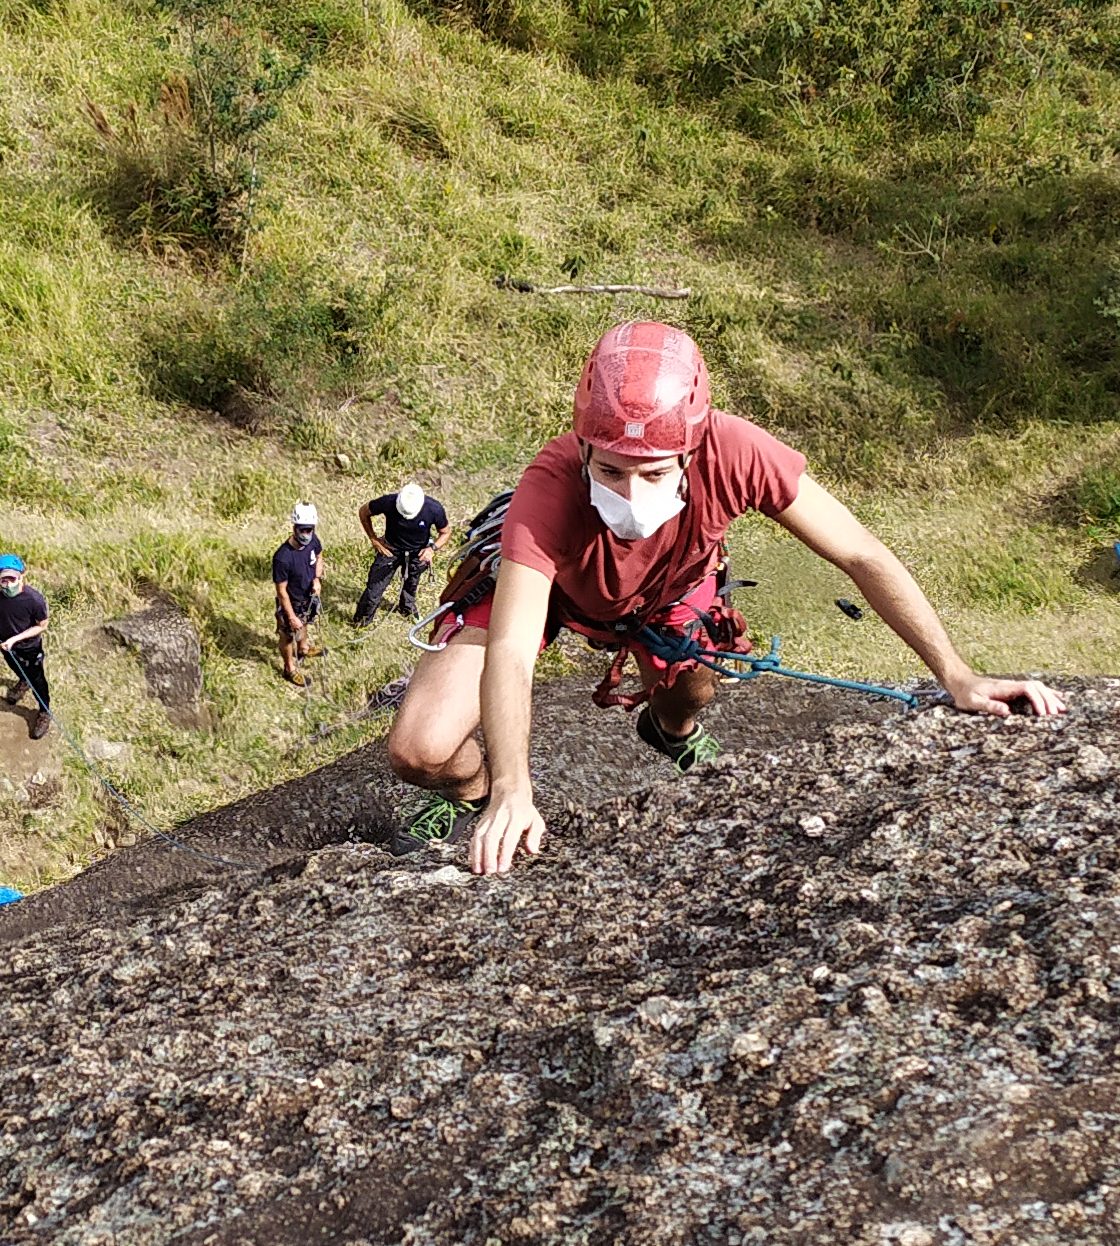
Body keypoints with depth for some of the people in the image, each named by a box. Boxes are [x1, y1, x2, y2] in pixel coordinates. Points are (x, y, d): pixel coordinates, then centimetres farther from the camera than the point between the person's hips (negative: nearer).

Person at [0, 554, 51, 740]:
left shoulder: (35, 599, -35)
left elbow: (41, 626, -20)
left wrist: (15, 639, -27)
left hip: (29, 647, -4)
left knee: (37, 680, 17)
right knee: (17, 669, 33)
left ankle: (44, 712, 41)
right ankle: (23, 682, 67)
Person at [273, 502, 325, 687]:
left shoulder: (313, 540, -21)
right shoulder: (282, 558, -39)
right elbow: (281, 591, -28)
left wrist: (317, 578, -14)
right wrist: (291, 617, -22)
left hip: (309, 597, 6)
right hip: (291, 603, -6)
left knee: (304, 624, 34)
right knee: (288, 636, 20)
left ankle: (304, 648, 64)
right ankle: (290, 669, 44)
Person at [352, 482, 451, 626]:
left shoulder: (434, 509, -31)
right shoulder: (388, 502, -34)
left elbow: (445, 532, -10)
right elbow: (363, 512, -13)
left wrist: (433, 548, -27)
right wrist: (373, 539, -15)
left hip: (418, 553, 1)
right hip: (391, 549, -1)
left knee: (411, 584, 22)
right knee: (375, 586, -4)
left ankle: (407, 609, 52)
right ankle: (362, 619, 17)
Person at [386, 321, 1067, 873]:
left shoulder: (734, 452, -38)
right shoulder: (552, 486, -43)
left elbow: (861, 555, -29)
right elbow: (510, 652, -48)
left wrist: (958, 677, -32)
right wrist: (514, 794, -62)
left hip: (666, 589, 4)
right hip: (546, 580, -4)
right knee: (421, 750, -20)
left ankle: (672, 729, 28)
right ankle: (474, 793, 17)